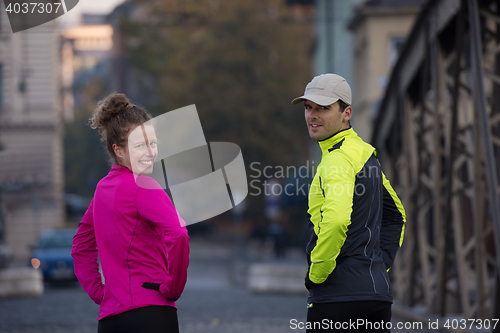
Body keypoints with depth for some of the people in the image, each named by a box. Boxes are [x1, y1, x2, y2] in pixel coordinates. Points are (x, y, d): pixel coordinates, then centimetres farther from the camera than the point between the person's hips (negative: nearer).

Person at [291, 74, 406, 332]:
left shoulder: (339, 157, -13)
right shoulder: (365, 152, 17)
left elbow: (336, 219, -30)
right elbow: (396, 215, 28)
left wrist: (316, 274, -18)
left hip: (339, 296, -9)